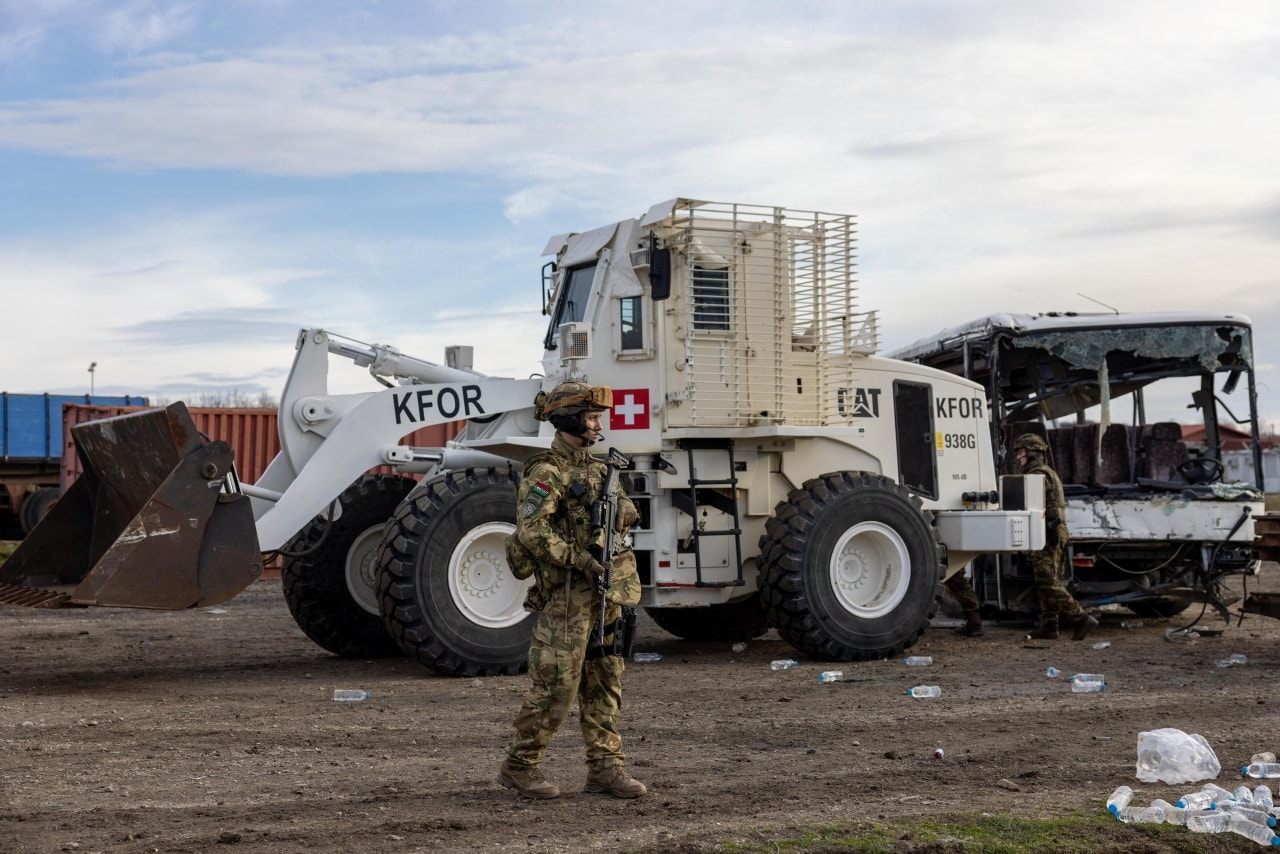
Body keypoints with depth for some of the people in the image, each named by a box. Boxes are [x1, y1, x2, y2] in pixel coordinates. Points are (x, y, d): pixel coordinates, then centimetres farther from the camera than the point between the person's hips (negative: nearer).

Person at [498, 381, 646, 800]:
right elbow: (531, 531, -22)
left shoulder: (598, 470, 16)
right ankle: (519, 766, 7)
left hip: (604, 594, 9)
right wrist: (581, 559, -24)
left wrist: (617, 509, 0)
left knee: (604, 684, 10)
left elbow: (628, 510, 24)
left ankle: (604, 766, 16)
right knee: (555, 686, -5)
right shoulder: (547, 473, -11)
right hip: (566, 595, -9)